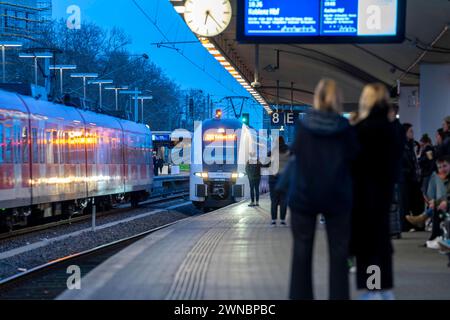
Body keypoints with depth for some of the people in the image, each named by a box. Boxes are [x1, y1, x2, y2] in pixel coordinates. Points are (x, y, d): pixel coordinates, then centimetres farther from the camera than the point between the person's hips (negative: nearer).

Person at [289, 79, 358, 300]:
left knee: (302, 249, 9)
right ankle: (339, 295, 4)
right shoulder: (345, 128, -8)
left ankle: (300, 295, 10)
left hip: (304, 194, 0)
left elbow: (295, 152, 3)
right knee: (338, 250, 6)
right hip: (337, 196, 0)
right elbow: (354, 158, -1)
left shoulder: (303, 126, -7)